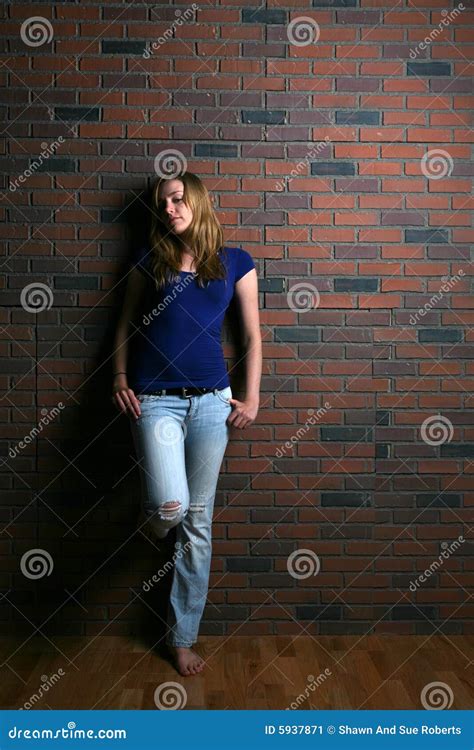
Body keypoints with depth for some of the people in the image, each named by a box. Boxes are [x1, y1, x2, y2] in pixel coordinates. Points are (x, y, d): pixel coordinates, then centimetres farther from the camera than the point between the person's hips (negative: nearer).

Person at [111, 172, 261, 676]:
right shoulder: (149, 260, 8)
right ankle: (152, 515, 21)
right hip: (155, 399, 0)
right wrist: (120, 379, 2)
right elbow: (127, 323, 14)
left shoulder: (235, 262, 7)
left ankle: (182, 637, 21)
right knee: (169, 507, -20)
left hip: (211, 401, 1)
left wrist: (252, 398, 3)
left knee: (197, 521, 6)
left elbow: (252, 335, 9)